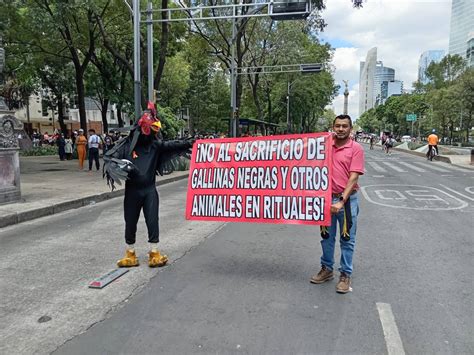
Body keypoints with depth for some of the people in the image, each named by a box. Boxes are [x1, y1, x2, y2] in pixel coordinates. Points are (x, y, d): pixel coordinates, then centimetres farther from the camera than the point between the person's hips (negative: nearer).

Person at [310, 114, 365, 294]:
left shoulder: (356, 148, -7)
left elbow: (353, 177, -14)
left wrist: (342, 201, -21)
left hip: (348, 199, -4)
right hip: (327, 198, 4)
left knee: (347, 240, 6)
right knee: (327, 237, 15)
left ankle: (345, 275, 18)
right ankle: (327, 269, 30)